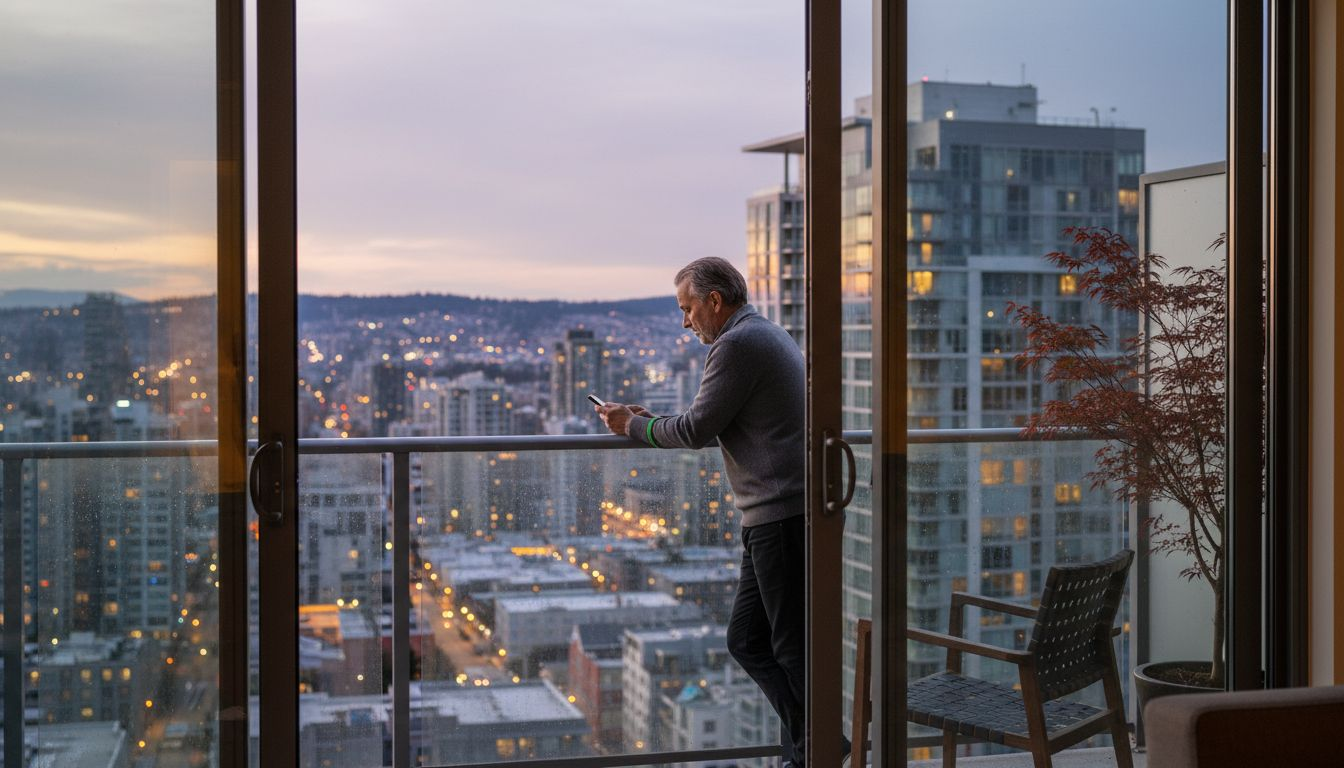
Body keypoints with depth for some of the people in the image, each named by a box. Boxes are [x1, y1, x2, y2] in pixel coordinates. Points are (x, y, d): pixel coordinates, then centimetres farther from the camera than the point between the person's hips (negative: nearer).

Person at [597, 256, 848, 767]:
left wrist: (633, 426, 3)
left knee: (793, 646, -2)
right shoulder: (766, 335, 20)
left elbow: (698, 429, -12)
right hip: (775, 516, 11)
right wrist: (653, 422, 20)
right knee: (746, 640, 13)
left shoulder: (737, 345, -12)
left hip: (781, 512, -11)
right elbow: (719, 427, 26)